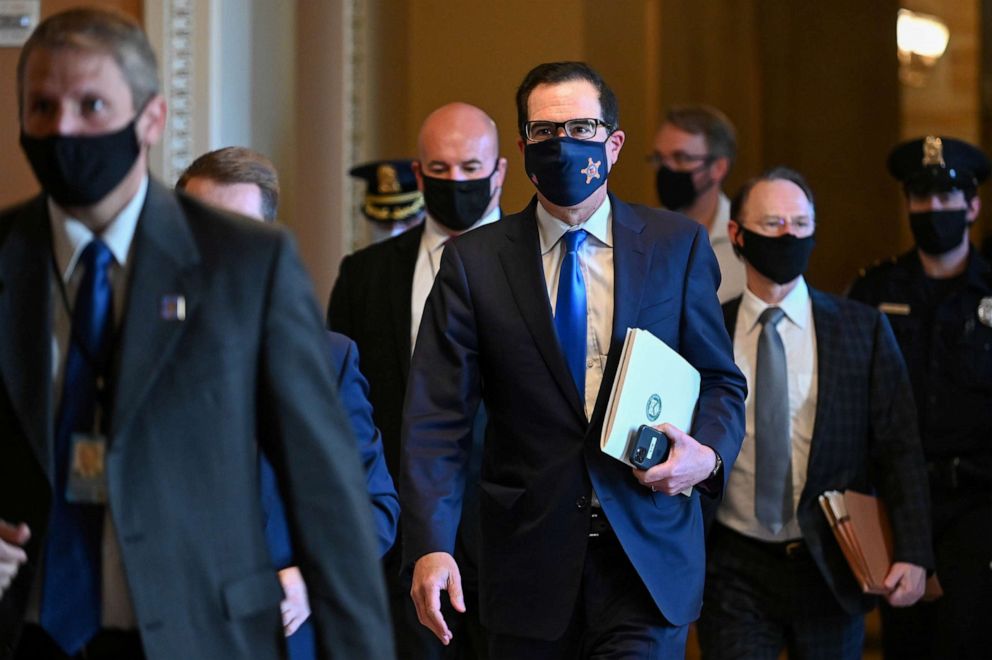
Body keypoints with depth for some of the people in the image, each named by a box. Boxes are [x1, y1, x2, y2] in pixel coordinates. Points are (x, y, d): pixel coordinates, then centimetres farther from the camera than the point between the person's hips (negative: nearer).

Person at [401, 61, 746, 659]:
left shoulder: (678, 246, 5)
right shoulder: (472, 262, 2)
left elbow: (721, 380, 11)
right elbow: (438, 418, -4)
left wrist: (710, 452, -12)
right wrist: (431, 546, -16)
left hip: (647, 553, 0)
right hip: (530, 562, 0)